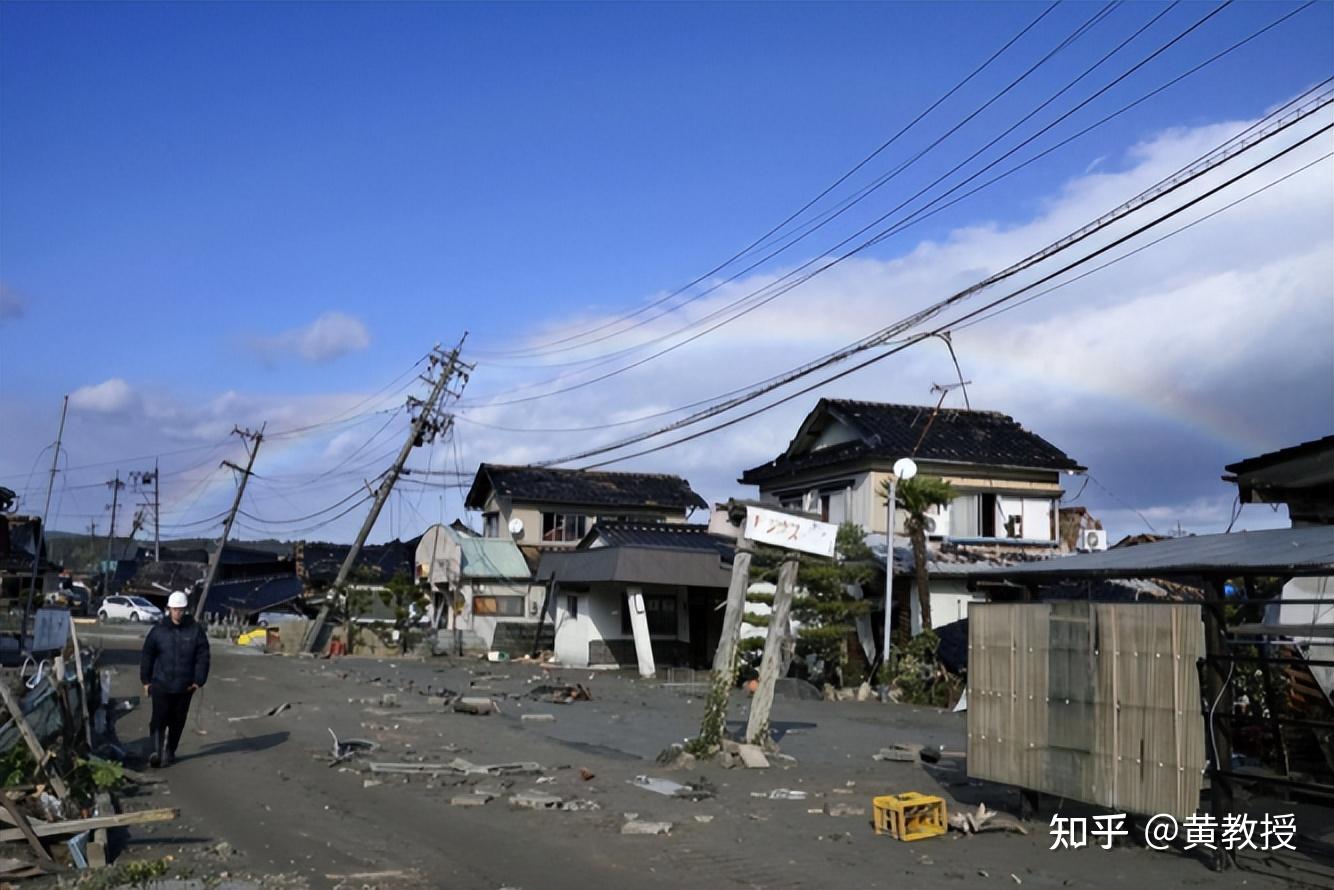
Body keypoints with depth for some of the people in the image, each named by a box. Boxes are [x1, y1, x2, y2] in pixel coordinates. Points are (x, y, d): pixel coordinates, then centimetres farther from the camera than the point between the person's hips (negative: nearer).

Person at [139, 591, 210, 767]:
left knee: (177, 722, 8)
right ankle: (155, 752, -11)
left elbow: (203, 657, 2)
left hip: (184, 686, 1)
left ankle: (169, 752, 19)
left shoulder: (195, 630, 0)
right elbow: (147, 656, 6)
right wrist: (146, 680, 5)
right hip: (161, 684, -1)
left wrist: (199, 680, -3)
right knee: (159, 719, -9)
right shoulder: (158, 630, 0)